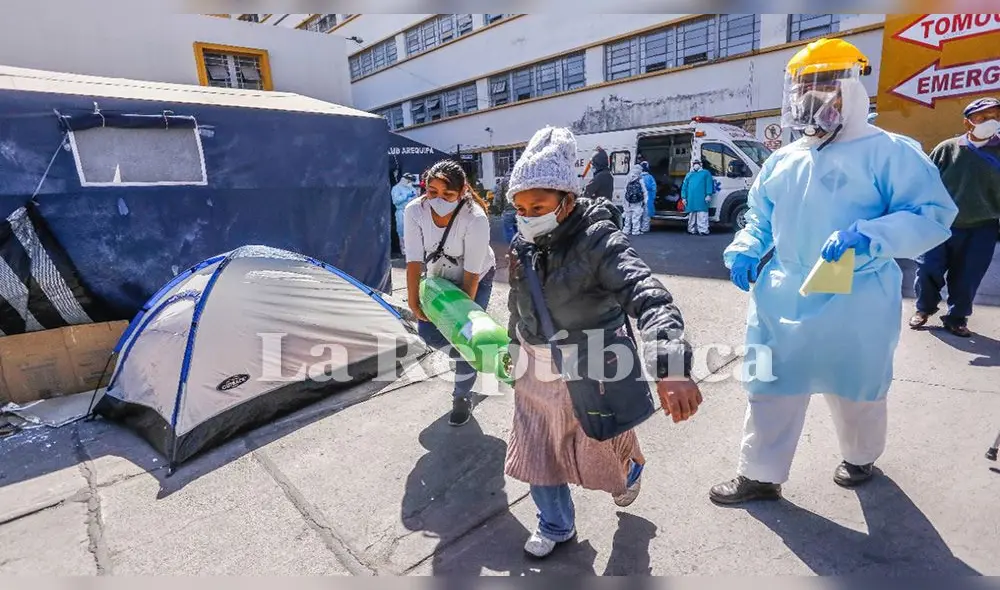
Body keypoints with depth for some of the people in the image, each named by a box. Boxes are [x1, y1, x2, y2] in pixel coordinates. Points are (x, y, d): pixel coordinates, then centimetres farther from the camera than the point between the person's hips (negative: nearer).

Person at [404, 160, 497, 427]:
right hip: (439, 277, 4)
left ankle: (462, 397, 16)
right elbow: (414, 259, -21)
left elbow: (472, 272, -28)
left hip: (476, 278, -4)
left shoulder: (475, 219, -34)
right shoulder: (415, 210, -24)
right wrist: (413, 301, -22)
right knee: (427, 330, -1)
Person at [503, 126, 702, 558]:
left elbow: (650, 297, -39)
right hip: (537, 375, 6)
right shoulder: (523, 245, -4)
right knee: (537, 455, 17)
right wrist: (514, 350, 20)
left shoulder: (598, 241, -25)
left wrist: (669, 367, -54)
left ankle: (630, 472, 59)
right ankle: (555, 526, 45)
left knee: (603, 452, 19)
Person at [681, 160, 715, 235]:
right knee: (691, 215, 6)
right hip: (691, 199, 3)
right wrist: (684, 197, 4)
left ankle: (703, 230, -11)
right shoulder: (688, 175, 22)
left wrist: (708, 195, -10)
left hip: (702, 199, -3)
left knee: (702, 215, -9)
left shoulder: (706, 173, 13)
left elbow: (709, 184, 2)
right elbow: (684, 187, 15)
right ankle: (692, 230, 12)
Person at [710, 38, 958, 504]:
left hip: (855, 303, -4)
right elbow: (759, 217, 16)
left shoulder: (890, 152, -7)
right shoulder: (783, 160, 9)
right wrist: (744, 251, -3)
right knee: (770, 388, 8)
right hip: (783, 299, 4)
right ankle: (759, 475, 24)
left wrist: (870, 235, -30)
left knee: (855, 390, 18)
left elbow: (934, 214, -13)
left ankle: (861, 456, 49)